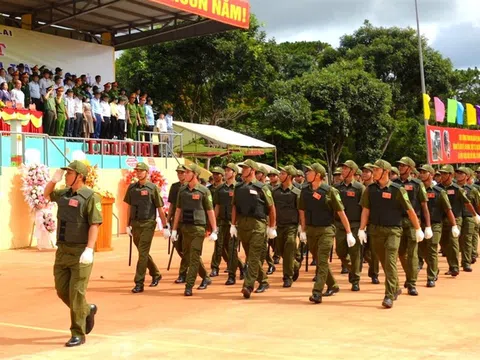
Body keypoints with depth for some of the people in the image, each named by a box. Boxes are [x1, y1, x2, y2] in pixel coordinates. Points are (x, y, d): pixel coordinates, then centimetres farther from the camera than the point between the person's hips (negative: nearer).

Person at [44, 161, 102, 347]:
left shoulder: (90, 197, -12)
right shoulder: (63, 194, 10)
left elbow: (94, 225, -19)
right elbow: (47, 195, 31)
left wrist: (89, 249, -28)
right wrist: (54, 180, 11)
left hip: (80, 252, -7)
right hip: (62, 250, 7)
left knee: (76, 293, -4)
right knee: (62, 290, 12)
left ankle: (78, 334, 6)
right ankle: (87, 310, 36)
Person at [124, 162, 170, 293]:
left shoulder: (153, 188, -5)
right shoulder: (132, 188, 8)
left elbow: (160, 209, -4)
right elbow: (129, 207, 15)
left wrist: (165, 227, -5)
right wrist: (128, 225, 14)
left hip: (148, 224, -6)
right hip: (135, 224, 6)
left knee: (143, 253, -8)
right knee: (143, 252, 15)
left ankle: (139, 283, -5)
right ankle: (156, 274, 35)